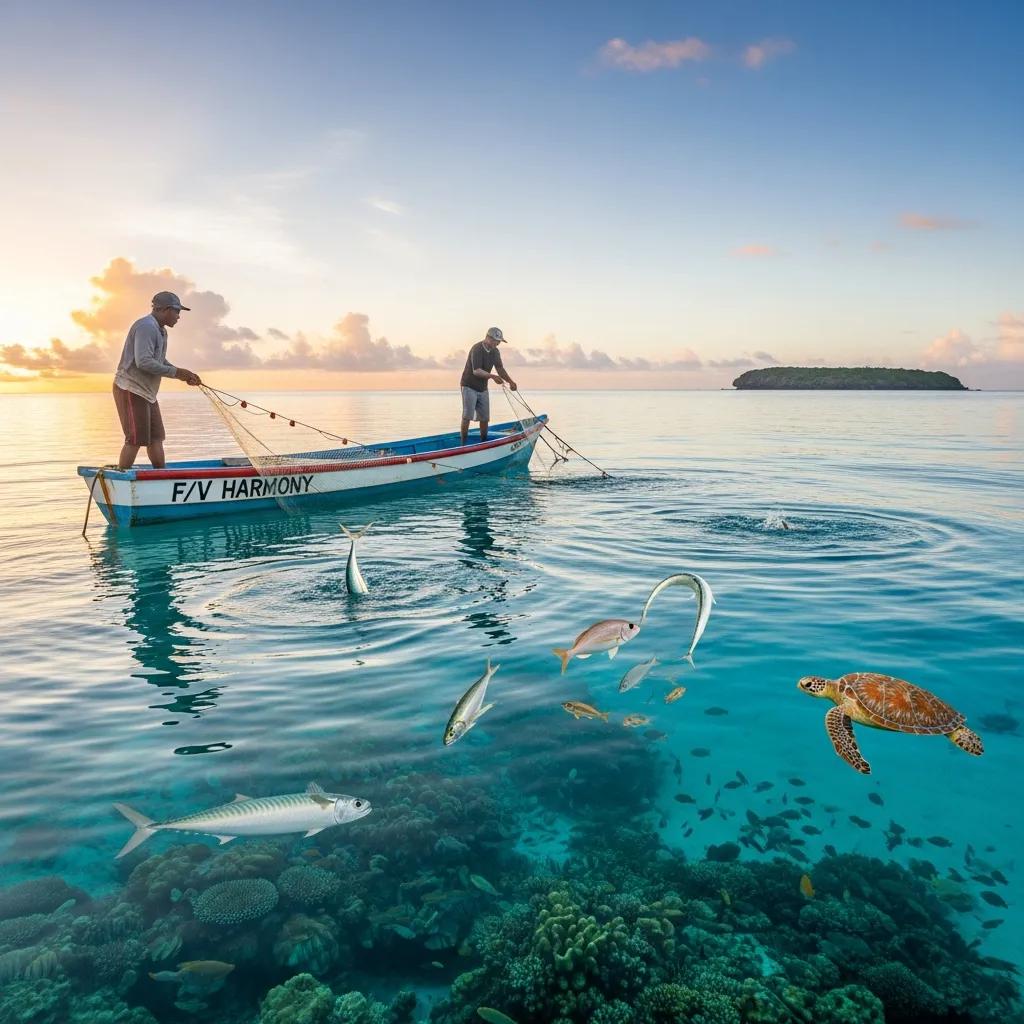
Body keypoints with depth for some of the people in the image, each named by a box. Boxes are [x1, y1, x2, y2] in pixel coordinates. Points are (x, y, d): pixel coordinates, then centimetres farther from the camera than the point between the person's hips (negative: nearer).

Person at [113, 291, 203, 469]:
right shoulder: (146, 327, -17)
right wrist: (175, 372, -22)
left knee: (156, 437, 10)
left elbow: (160, 361, 21)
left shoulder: (161, 331, 16)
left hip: (147, 392, 10)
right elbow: (144, 362, -26)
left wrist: (184, 375, 7)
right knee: (135, 439, -9)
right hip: (131, 390, -10)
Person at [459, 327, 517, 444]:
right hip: (469, 386, -7)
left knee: (485, 417, 7)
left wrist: (510, 381, -5)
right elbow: (476, 371, -29)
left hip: (483, 388, 7)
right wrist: (492, 376, -42)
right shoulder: (477, 349, -20)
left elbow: (500, 368, 9)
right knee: (467, 416, -11)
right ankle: (463, 443, -7)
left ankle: (484, 442, 19)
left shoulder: (495, 352, 4)